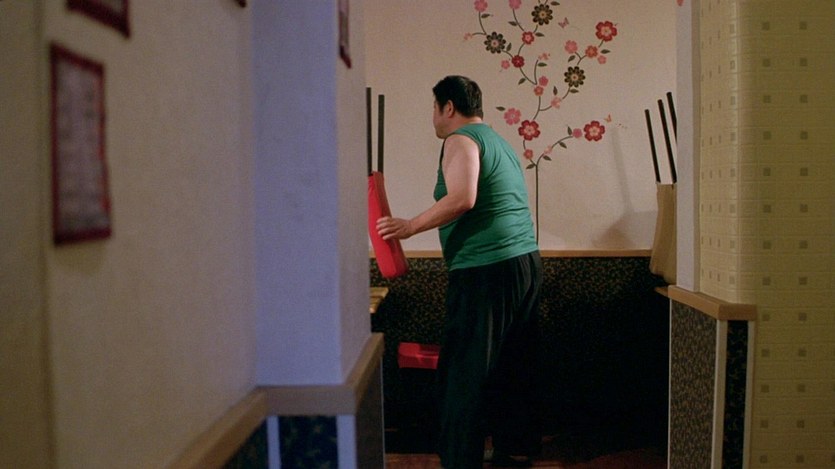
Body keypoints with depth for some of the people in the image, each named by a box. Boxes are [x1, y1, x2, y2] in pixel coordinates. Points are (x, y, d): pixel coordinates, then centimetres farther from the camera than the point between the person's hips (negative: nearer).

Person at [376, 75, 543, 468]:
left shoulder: (461, 140, -7)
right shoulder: (498, 141, 22)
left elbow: (462, 199, -22)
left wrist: (409, 226, -16)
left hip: (485, 268, -10)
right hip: (527, 261, 10)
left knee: (465, 372, -5)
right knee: (513, 365, 16)